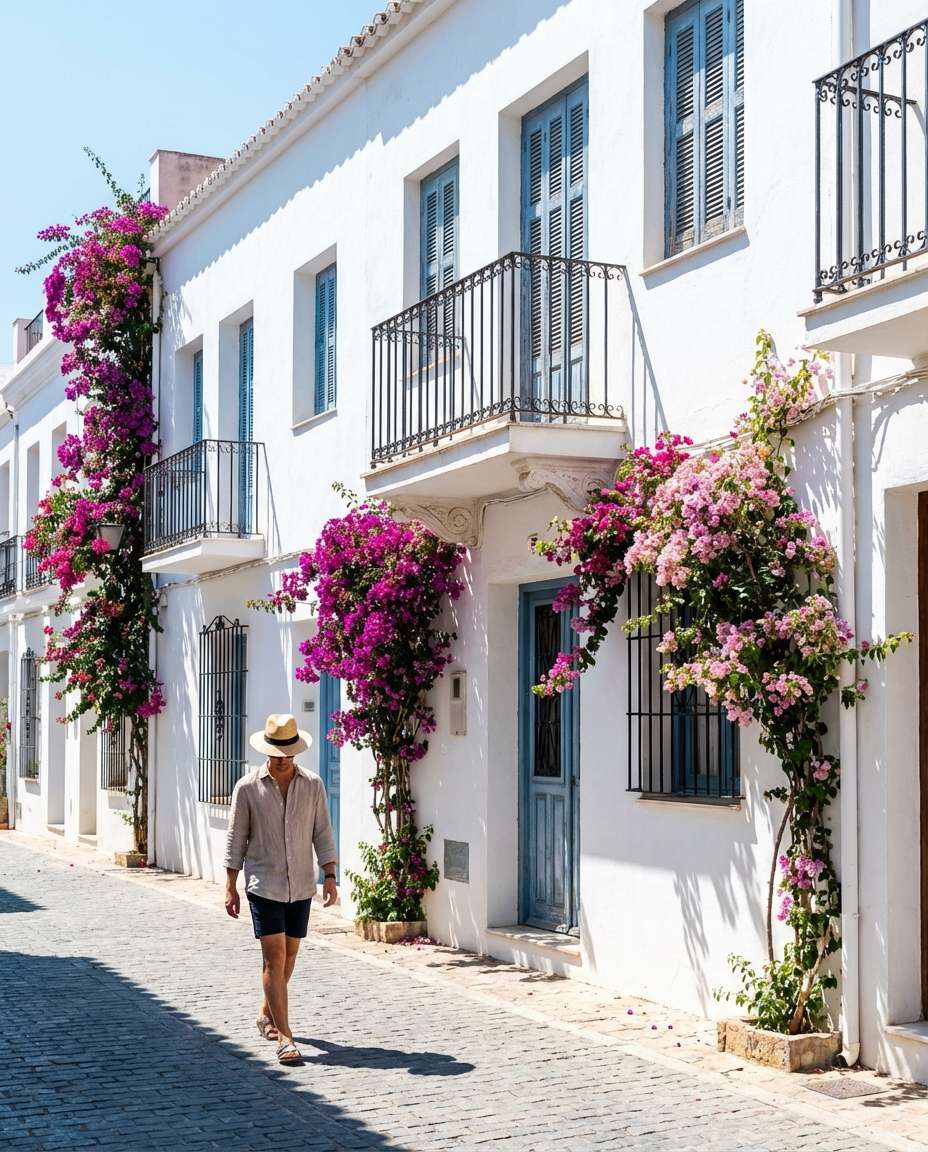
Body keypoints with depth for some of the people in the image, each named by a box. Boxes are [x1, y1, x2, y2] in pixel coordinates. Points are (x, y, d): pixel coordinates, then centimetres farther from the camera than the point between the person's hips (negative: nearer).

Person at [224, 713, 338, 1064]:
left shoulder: (312, 785, 2)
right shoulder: (247, 787, -4)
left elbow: (322, 833, 6)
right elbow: (236, 838, 0)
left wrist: (330, 877, -1)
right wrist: (230, 887, -1)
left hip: (301, 886, 3)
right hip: (264, 885, -3)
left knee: (289, 955, 13)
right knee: (274, 957, -10)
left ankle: (267, 1015, 35)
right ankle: (284, 1037, -10)